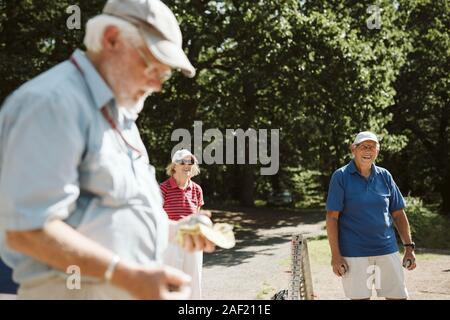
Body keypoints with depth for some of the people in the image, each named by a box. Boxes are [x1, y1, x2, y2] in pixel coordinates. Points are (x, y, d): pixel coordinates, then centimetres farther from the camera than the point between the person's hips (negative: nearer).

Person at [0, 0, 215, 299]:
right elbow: (28, 229, -23)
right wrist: (129, 276, -29)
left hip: (130, 285, 9)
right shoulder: (53, 102, -16)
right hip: (80, 290, -9)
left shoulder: (118, 113, 15)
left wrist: (175, 231, 7)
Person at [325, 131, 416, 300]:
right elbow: (332, 217, -6)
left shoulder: (384, 176, 8)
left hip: (387, 250, 4)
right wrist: (335, 255, -12)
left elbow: (398, 214, 13)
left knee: (398, 295, 4)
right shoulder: (341, 176, -3)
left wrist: (409, 247, 6)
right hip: (354, 253, -4)